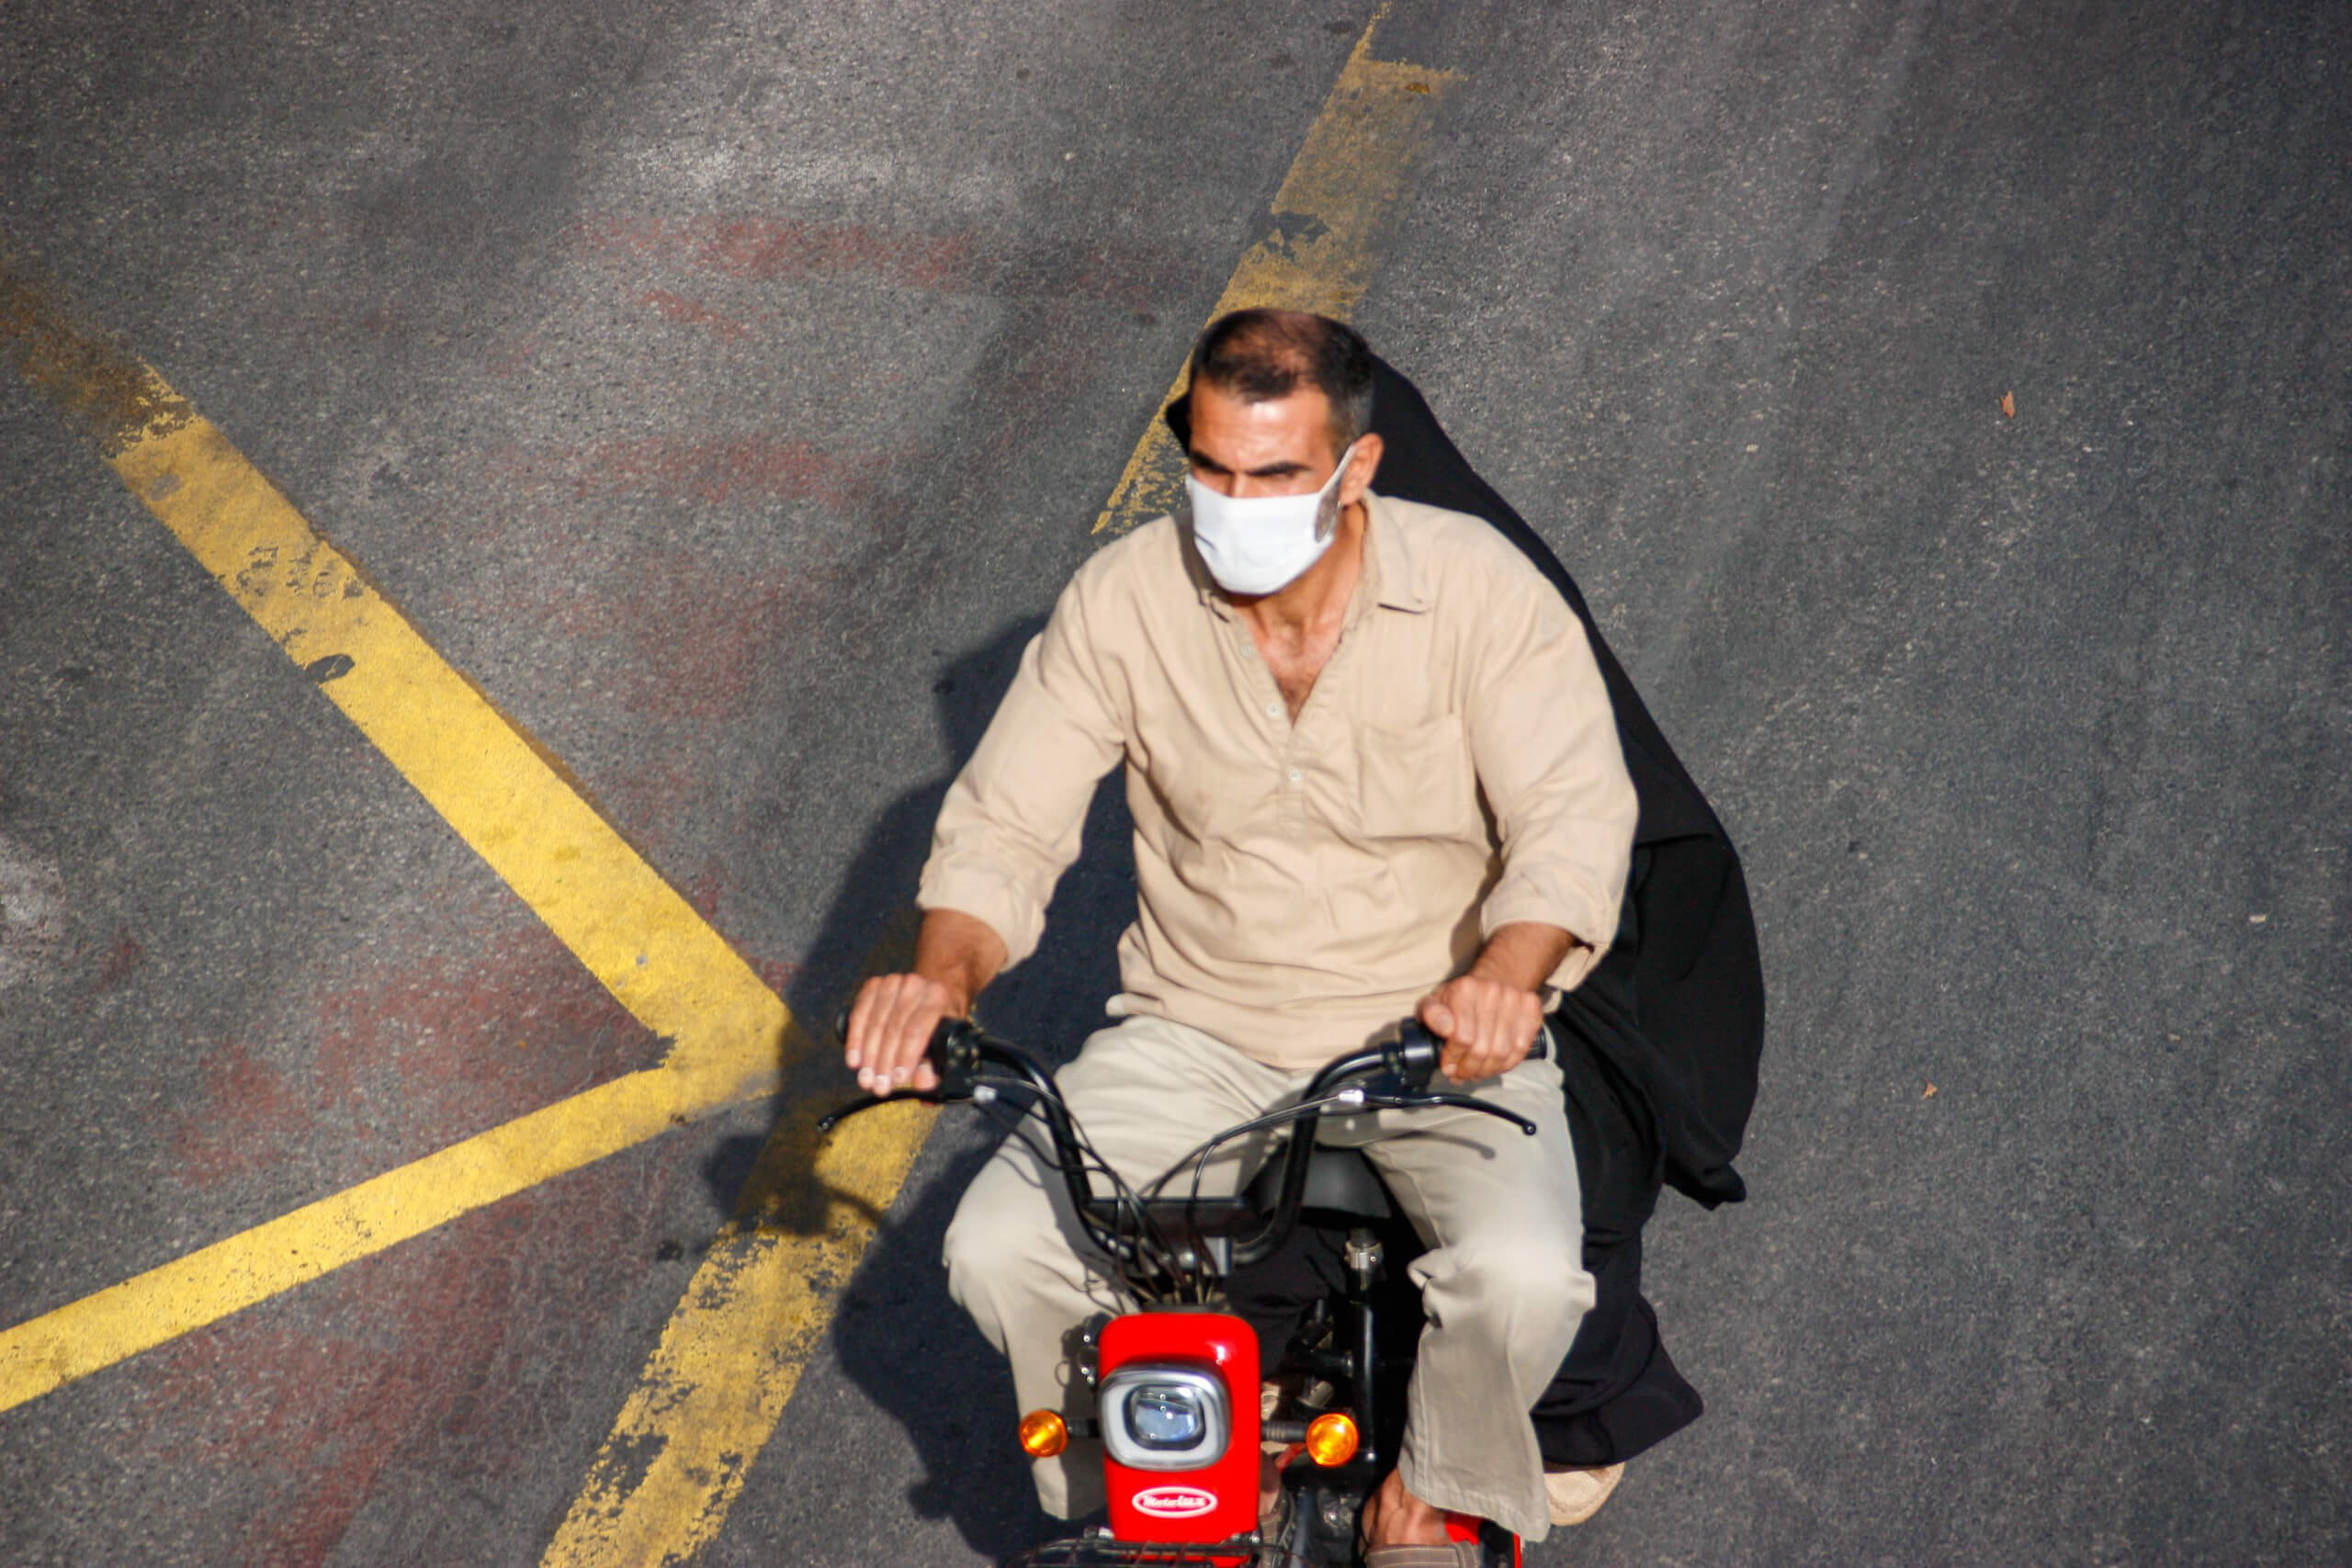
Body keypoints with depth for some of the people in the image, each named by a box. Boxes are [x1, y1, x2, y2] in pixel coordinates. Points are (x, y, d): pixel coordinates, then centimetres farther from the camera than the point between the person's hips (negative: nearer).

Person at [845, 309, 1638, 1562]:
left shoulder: (1478, 589, -12)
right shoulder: (1124, 598, -7)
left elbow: (1576, 814, -19)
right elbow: (1005, 822, -4)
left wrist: (1504, 974, -40)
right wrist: (944, 974, -26)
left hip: (1437, 1034, -2)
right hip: (1198, 1034, 2)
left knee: (1522, 1274, -30)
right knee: (998, 1248, -19)